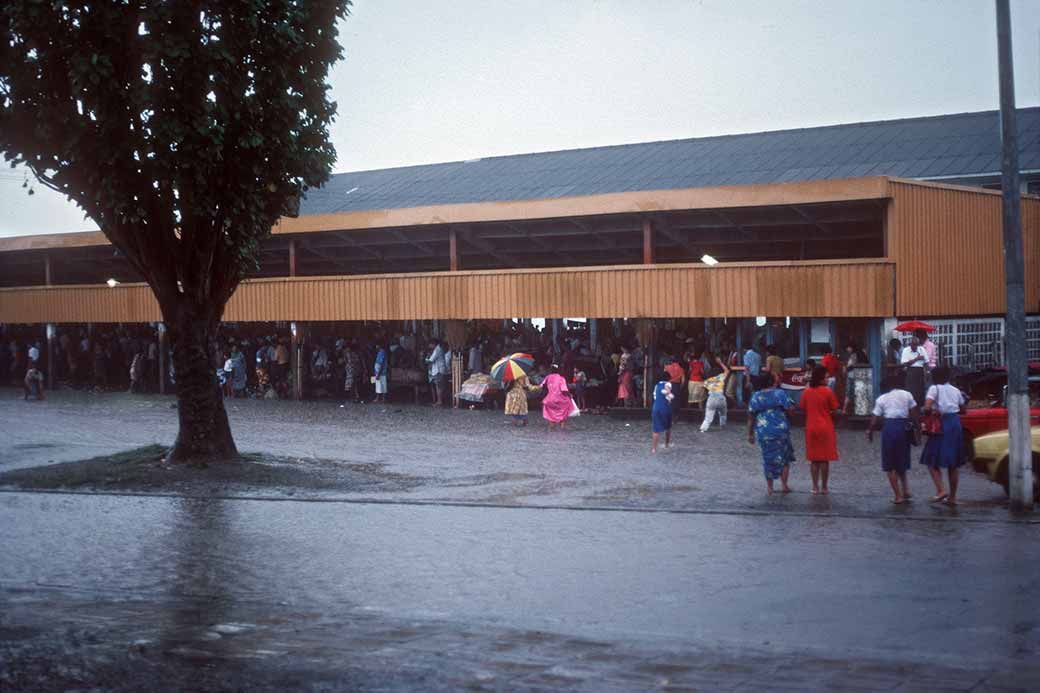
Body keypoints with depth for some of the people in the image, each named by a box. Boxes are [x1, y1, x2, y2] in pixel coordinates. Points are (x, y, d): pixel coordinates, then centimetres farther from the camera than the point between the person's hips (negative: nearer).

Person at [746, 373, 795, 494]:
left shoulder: (755, 397, 4)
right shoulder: (780, 393, -4)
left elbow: (751, 417, 4)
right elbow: (790, 408, -10)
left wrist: (750, 434, 10)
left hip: (763, 432, 2)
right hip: (780, 430, -2)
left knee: (768, 458, 12)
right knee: (784, 457, 12)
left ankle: (770, 487, 15)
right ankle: (783, 485, 8)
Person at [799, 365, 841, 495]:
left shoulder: (806, 392, 0)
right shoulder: (828, 391, -11)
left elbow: (803, 409, 6)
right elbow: (834, 411, -7)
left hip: (811, 428, 3)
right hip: (826, 428, -3)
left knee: (814, 459, 10)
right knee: (825, 459, 5)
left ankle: (815, 487, 11)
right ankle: (824, 487, 8)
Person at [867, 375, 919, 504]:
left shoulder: (881, 399, 4)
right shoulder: (907, 395, 9)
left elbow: (875, 420, 2)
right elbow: (914, 414, 2)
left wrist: (870, 432, 15)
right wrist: (917, 428, 10)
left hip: (889, 427, -3)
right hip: (905, 427, 3)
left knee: (890, 465, 6)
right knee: (901, 461, 21)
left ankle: (898, 496, 1)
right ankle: (906, 490, 11)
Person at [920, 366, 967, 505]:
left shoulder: (934, 389, -4)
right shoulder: (956, 391, 12)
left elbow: (927, 407, -17)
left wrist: (930, 413, 3)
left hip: (941, 425, -5)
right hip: (956, 423, 6)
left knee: (932, 461, 2)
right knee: (954, 464, 11)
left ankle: (940, 491, -13)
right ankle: (952, 497, 13)